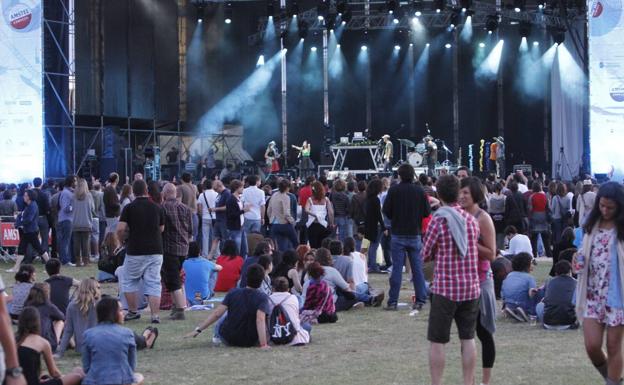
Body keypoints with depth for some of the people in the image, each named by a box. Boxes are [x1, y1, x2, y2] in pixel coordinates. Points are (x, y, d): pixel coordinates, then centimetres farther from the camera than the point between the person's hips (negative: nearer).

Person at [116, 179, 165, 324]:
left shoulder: (129, 208, -5)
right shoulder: (157, 208, 4)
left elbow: (120, 229, -11)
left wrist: (122, 239, 9)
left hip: (135, 251, -2)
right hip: (155, 251, 2)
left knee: (129, 282, 16)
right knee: (154, 284, 3)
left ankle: (133, 312, 19)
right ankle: (155, 315, -4)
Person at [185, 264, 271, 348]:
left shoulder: (233, 293, -9)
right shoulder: (262, 298, -16)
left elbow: (216, 314, -13)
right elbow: (260, 320, -30)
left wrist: (198, 329, -10)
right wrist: (263, 345, -36)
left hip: (228, 339, 3)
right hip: (250, 342, -3)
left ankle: (217, 336, 46)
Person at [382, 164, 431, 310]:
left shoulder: (394, 190, -9)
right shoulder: (420, 191, -5)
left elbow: (386, 210, -7)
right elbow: (427, 211, -3)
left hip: (398, 234, -1)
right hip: (415, 235, 1)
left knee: (396, 268, 2)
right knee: (417, 268, 7)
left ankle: (393, 301, 1)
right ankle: (420, 300, 7)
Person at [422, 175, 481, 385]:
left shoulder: (438, 220, -10)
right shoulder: (472, 220, 4)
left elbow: (426, 255, -3)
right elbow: (475, 249, 12)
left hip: (445, 288, -4)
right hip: (471, 287, 5)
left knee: (437, 342, 3)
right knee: (468, 339, 11)